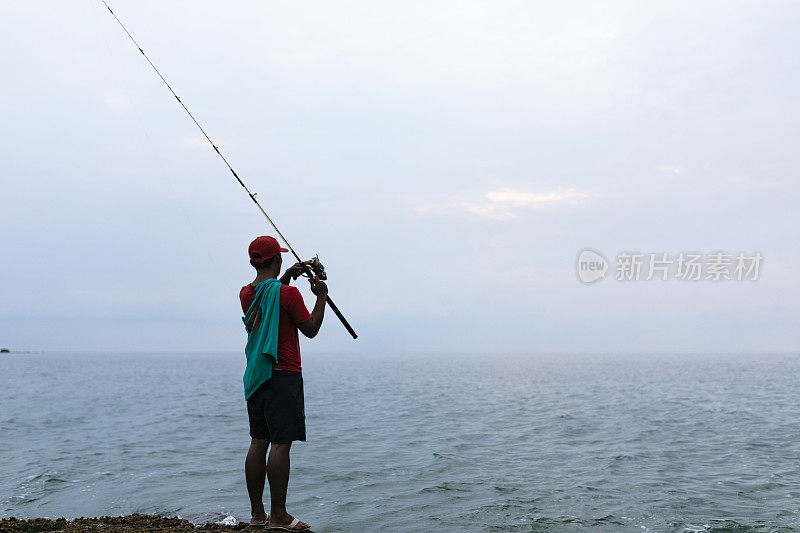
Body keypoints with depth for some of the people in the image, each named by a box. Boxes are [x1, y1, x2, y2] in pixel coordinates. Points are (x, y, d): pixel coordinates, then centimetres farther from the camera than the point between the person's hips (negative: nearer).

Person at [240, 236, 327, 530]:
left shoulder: (246, 293, 8)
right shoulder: (288, 294, -13)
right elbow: (311, 329, -5)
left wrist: (286, 277, 25)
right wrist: (321, 296, 5)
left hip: (255, 375, 7)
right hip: (283, 376, -7)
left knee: (258, 442, 10)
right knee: (280, 444, -5)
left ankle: (257, 513, 16)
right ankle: (278, 515, -1)